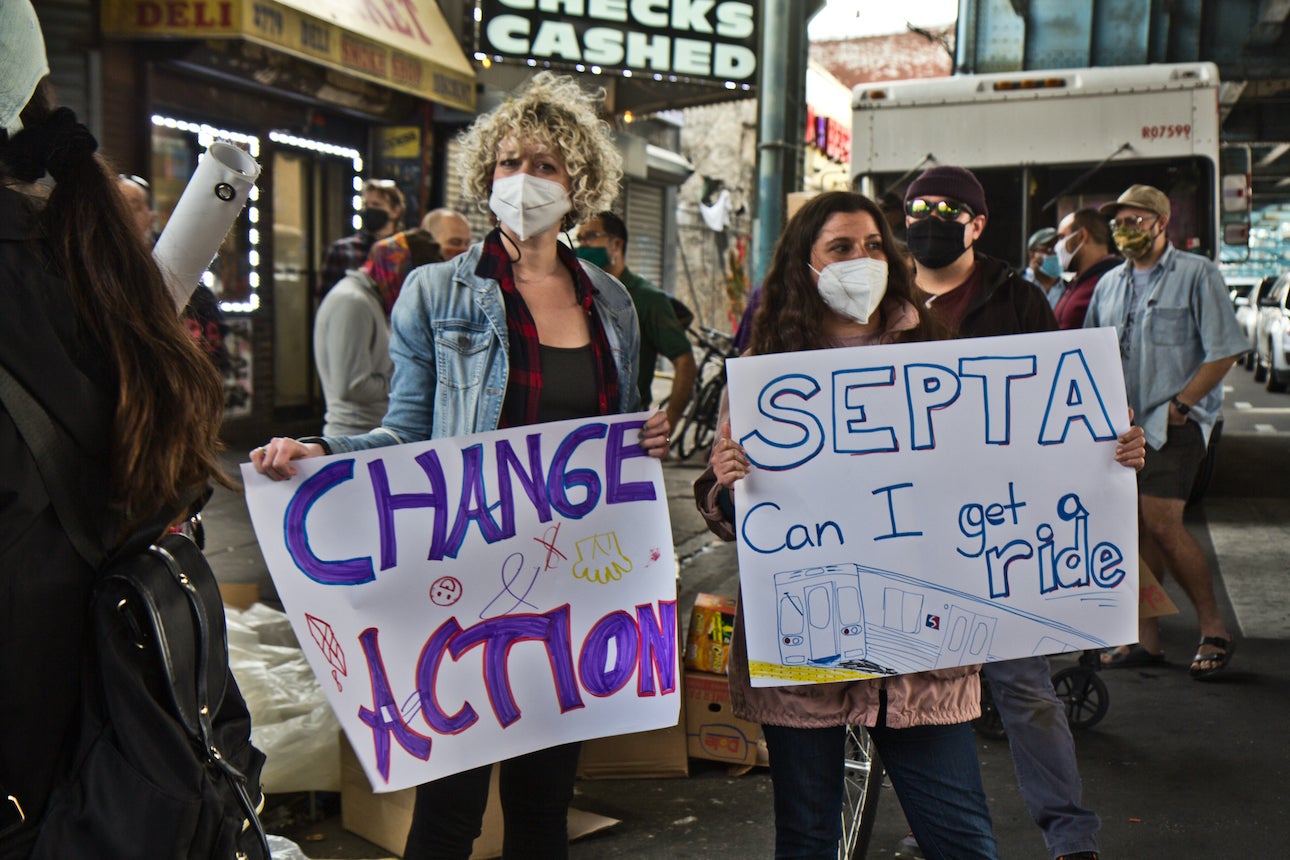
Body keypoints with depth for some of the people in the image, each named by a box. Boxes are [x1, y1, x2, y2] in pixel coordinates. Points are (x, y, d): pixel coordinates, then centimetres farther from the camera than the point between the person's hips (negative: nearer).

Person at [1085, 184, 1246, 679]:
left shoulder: (1197, 275, -3)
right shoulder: (1109, 284, 16)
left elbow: (1224, 351, -8)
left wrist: (1180, 404, -12)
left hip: (1174, 425, -6)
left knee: (1161, 523, -13)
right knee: (1135, 527, 6)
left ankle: (1213, 629, 4)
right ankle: (1145, 639, 13)